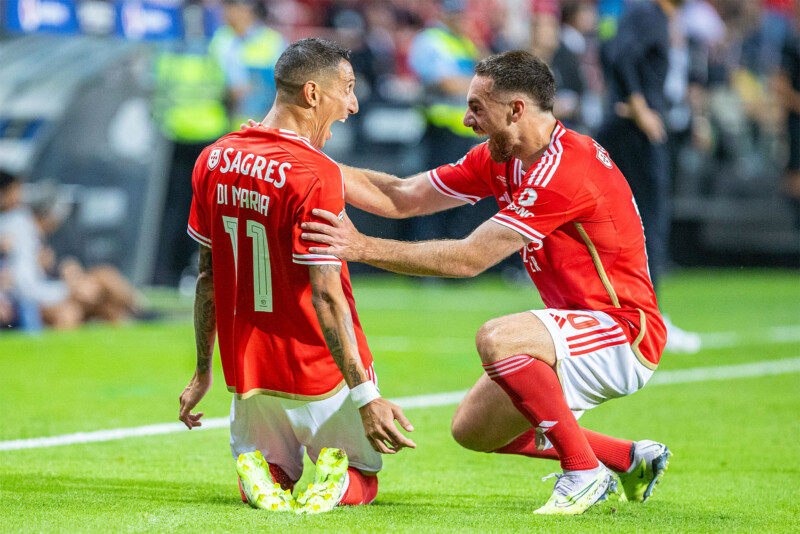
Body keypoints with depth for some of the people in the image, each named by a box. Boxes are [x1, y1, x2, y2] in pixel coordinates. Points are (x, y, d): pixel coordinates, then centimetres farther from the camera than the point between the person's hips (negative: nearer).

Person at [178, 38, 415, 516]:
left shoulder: (214, 159, 1)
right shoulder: (316, 174, -20)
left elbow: (208, 276, 10)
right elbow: (325, 297, -24)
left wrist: (204, 370, 18)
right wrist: (365, 396, -24)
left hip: (249, 375, 5)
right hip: (322, 376, -5)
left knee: (266, 480, 26)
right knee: (364, 480, 18)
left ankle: (261, 473, -8)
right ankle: (335, 480, -15)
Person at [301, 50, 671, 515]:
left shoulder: (565, 170, -25)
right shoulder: (499, 159, 4)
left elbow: (469, 259, -27)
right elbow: (401, 198, 6)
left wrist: (363, 247, -27)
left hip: (627, 335, -10)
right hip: (584, 330, 10)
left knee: (497, 338, -32)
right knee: (473, 429, 12)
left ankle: (584, 472, -18)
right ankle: (631, 459, 20)